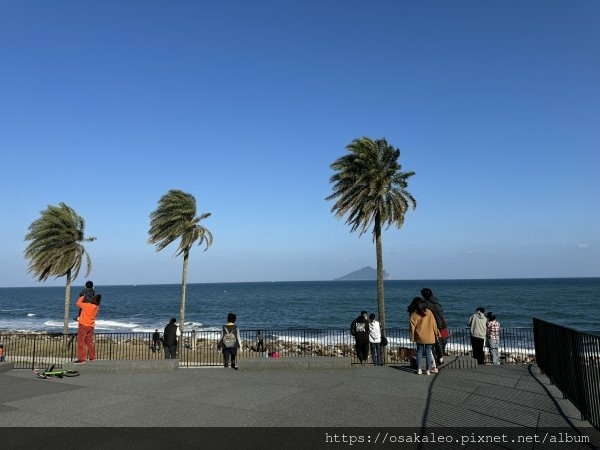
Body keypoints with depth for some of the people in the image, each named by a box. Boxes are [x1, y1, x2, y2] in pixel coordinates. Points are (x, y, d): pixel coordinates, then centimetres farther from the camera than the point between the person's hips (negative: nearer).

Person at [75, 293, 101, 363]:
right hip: (91, 326, 7)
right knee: (90, 342, 18)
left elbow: (78, 303, -9)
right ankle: (92, 357, 24)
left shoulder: (88, 306, -20)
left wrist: (82, 297, 4)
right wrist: (86, 300, 9)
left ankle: (82, 359, -4)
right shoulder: (97, 307, 0)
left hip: (83, 325, -7)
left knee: (81, 342, -2)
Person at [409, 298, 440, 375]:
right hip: (429, 337, 1)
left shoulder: (414, 314, -6)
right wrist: (436, 333, 14)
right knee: (428, 352, 7)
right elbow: (434, 324, 5)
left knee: (419, 352, 10)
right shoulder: (429, 312, 1)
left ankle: (419, 369, 7)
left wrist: (412, 337, 1)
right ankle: (428, 370, 7)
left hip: (419, 337, -1)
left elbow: (412, 327, -6)